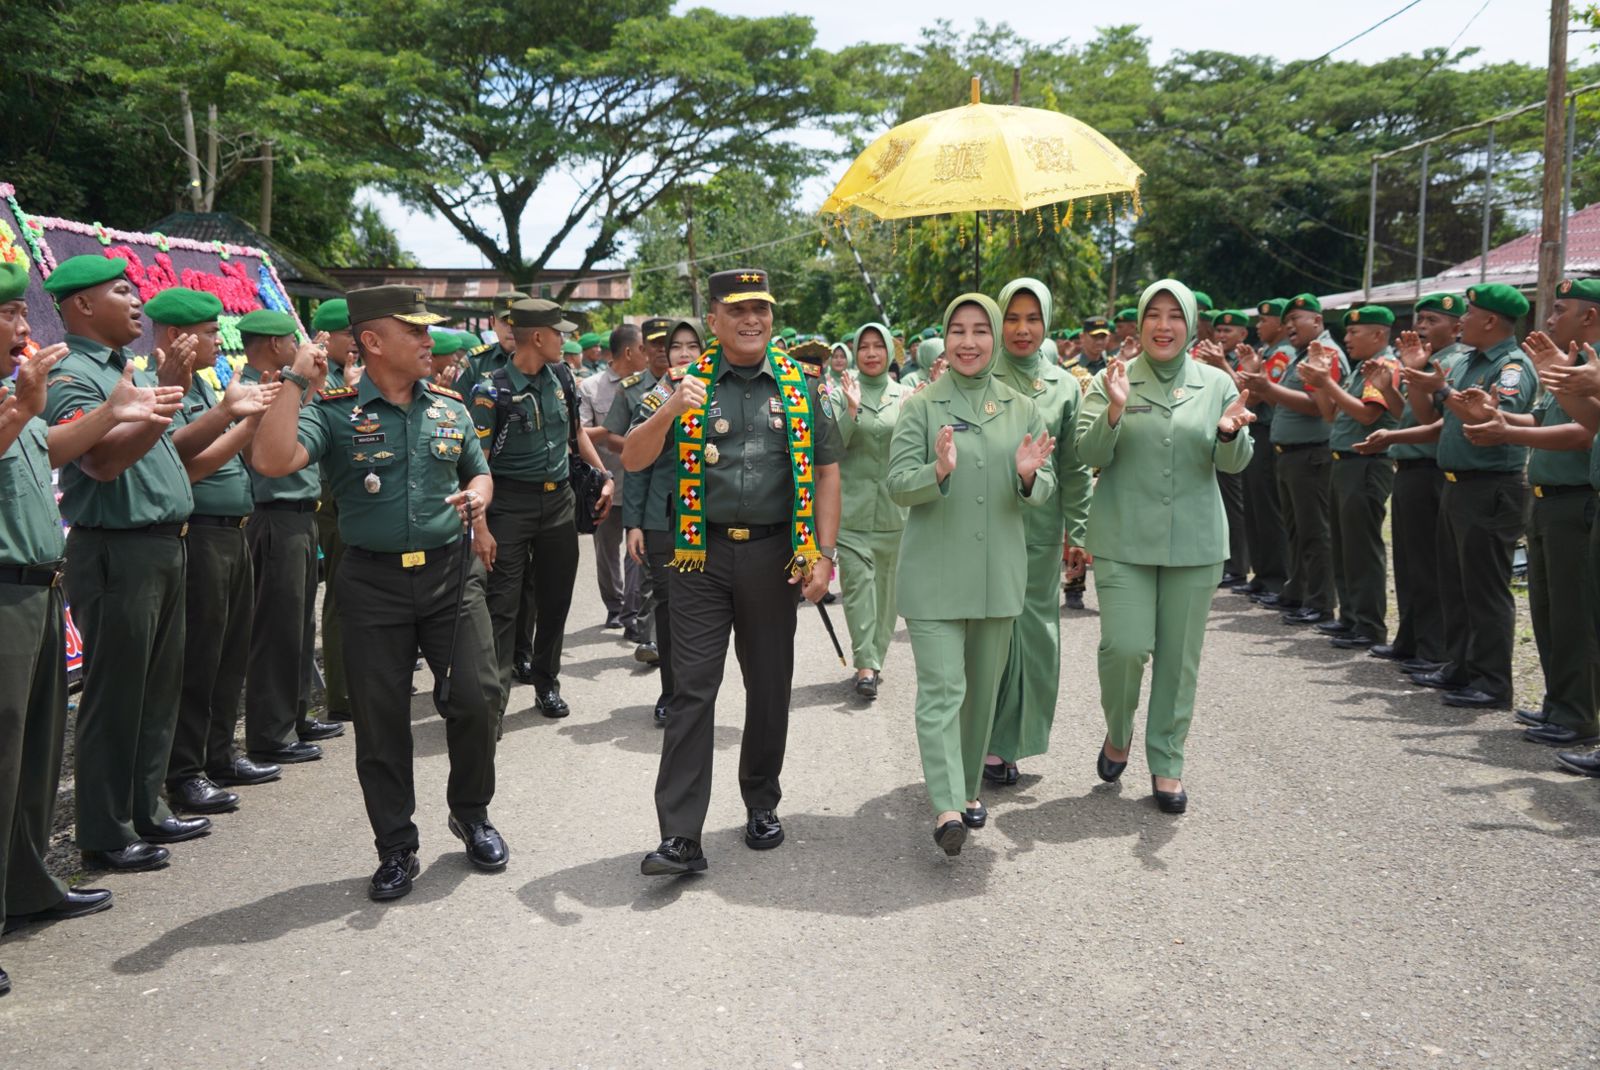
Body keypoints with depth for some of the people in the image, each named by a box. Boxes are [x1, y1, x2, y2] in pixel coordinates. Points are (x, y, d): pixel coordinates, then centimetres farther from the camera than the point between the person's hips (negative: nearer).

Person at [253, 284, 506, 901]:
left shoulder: (450, 407, 9)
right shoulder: (335, 412, -5)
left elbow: (478, 471, 23)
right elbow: (272, 461, -21)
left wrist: (479, 497, 0)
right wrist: (296, 381, -17)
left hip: (451, 572, 3)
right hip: (374, 583, -2)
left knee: (476, 698, -1)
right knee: (380, 718, 4)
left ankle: (471, 813, 26)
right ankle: (396, 848, 20)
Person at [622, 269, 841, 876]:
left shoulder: (800, 386, 5)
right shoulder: (686, 383, 3)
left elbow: (826, 470, 6)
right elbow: (633, 461, -1)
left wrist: (825, 554, -3)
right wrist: (667, 411, -20)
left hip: (774, 555, 1)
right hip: (704, 554, -1)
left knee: (770, 687, 11)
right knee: (692, 690, -4)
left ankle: (761, 804, 30)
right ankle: (680, 837, -2)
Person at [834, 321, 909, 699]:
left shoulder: (905, 395, 7)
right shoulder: (842, 393, 2)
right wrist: (852, 410, -19)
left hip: (892, 507, 2)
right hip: (852, 507, -2)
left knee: (885, 584, 9)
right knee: (857, 581, -10)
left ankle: (875, 657, 21)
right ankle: (866, 664, -10)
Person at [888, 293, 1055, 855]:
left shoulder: (1023, 410, 8)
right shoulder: (922, 407, -1)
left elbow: (1044, 493, 7)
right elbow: (898, 485, -6)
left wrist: (1028, 476, -16)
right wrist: (938, 471, -26)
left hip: (998, 572, 4)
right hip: (934, 570, -3)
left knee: (983, 688, 13)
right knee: (941, 688, -11)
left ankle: (969, 788, 29)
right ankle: (947, 808, -13)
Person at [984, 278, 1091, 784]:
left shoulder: (1064, 386, 8)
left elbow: (1074, 467, 9)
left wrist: (1077, 533, 7)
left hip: (1040, 531, 3)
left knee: (1034, 634, 5)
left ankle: (1008, 742, 18)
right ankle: (987, 741, 12)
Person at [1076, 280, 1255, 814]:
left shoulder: (1217, 384, 6)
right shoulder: (1113, 380, 1)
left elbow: (1234, 464, 3)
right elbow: (1090, 454, -6)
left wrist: (1229, 433, -19)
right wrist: (1114, 411, -23)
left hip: (1194, 542, 2)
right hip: (1124, 539, -2)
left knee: (1179, 656, 6)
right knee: (1125, 646, -11)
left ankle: (1166, 762, 20)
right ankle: (1118, 732, 19)